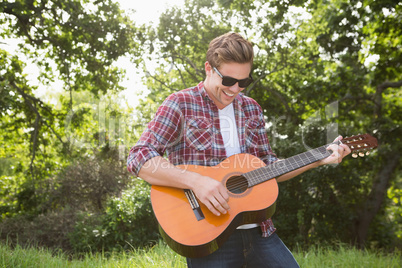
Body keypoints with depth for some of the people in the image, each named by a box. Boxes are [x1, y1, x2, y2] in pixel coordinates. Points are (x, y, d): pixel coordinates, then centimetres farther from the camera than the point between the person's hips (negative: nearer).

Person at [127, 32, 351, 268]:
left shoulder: (251, 109, 12)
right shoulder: (181, 104, -5)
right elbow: (139, 158, -16)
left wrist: (318, 160, 5)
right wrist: (195, 180, -27)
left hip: (258, 229, 5)